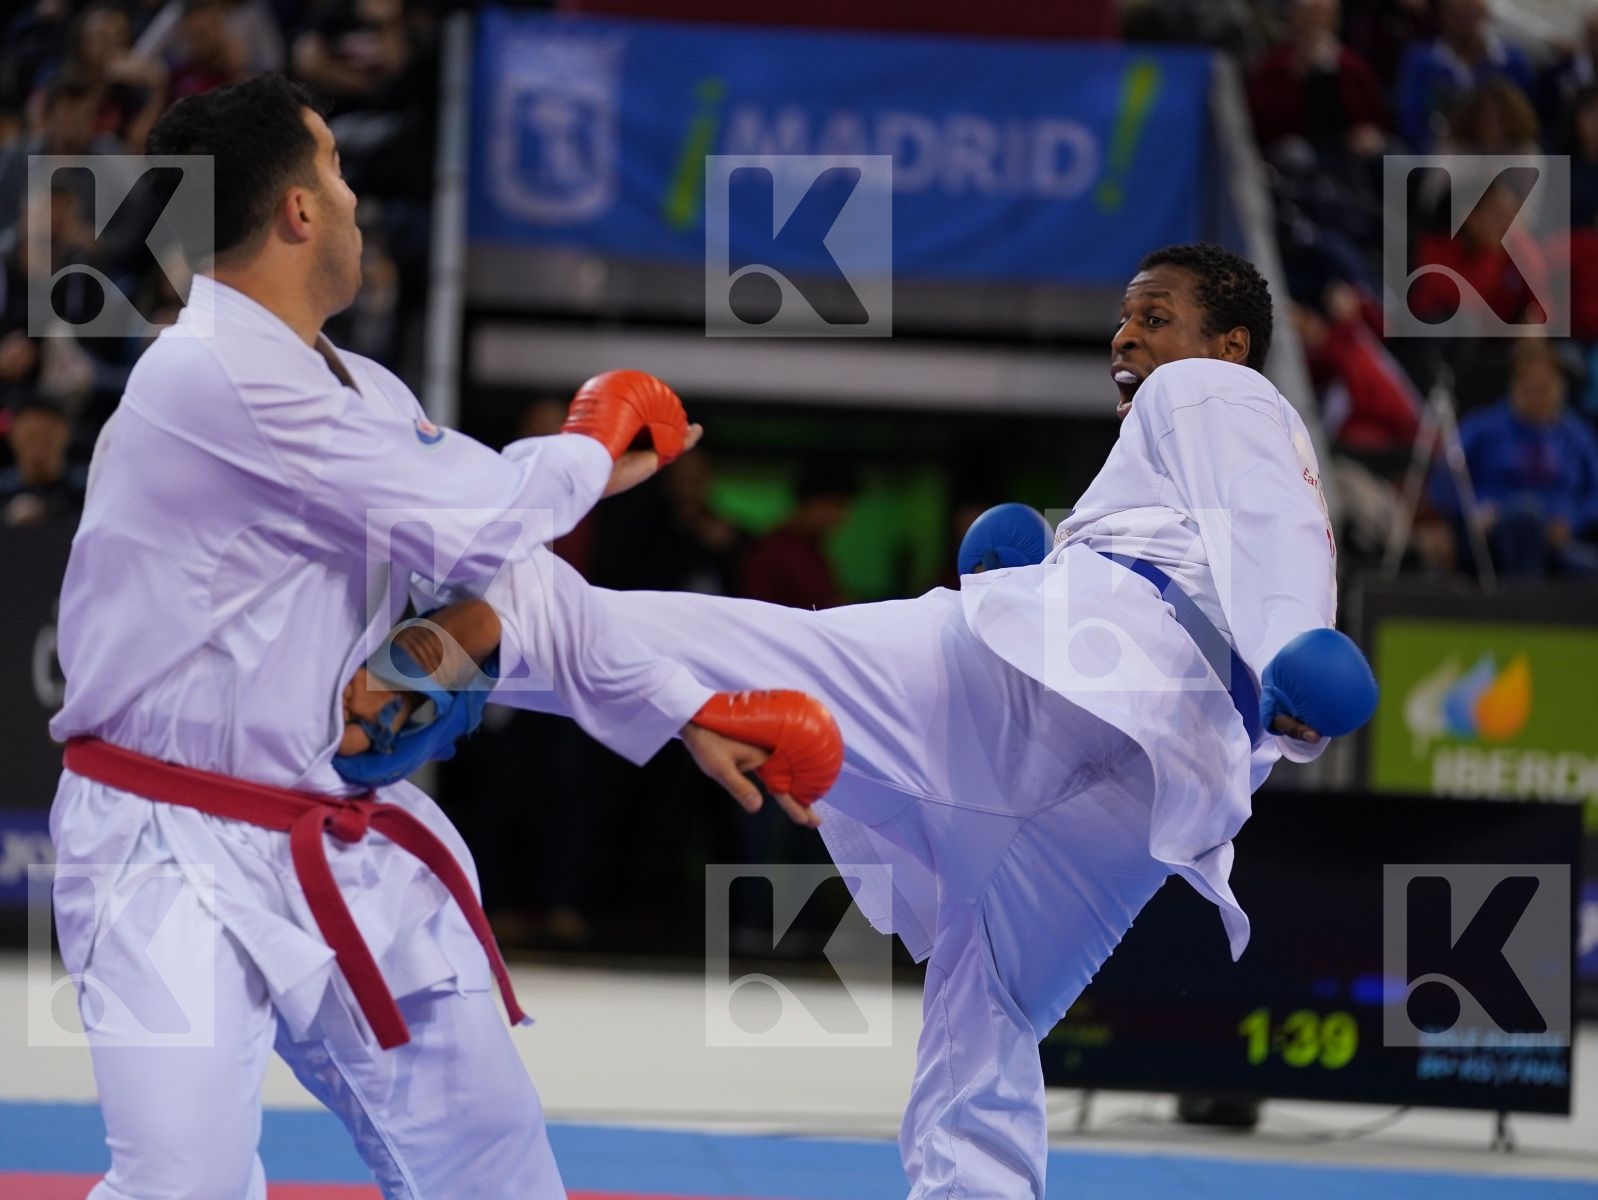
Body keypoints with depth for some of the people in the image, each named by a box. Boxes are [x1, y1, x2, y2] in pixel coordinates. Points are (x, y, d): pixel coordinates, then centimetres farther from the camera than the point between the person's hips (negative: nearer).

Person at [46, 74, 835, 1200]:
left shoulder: (354, 390, 10)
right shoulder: (214, 377, -20)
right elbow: (470, 524, -20)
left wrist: (684, 709, 6)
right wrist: (587, 453, 0)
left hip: (334, 850, 9)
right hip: (175, 855, -9)